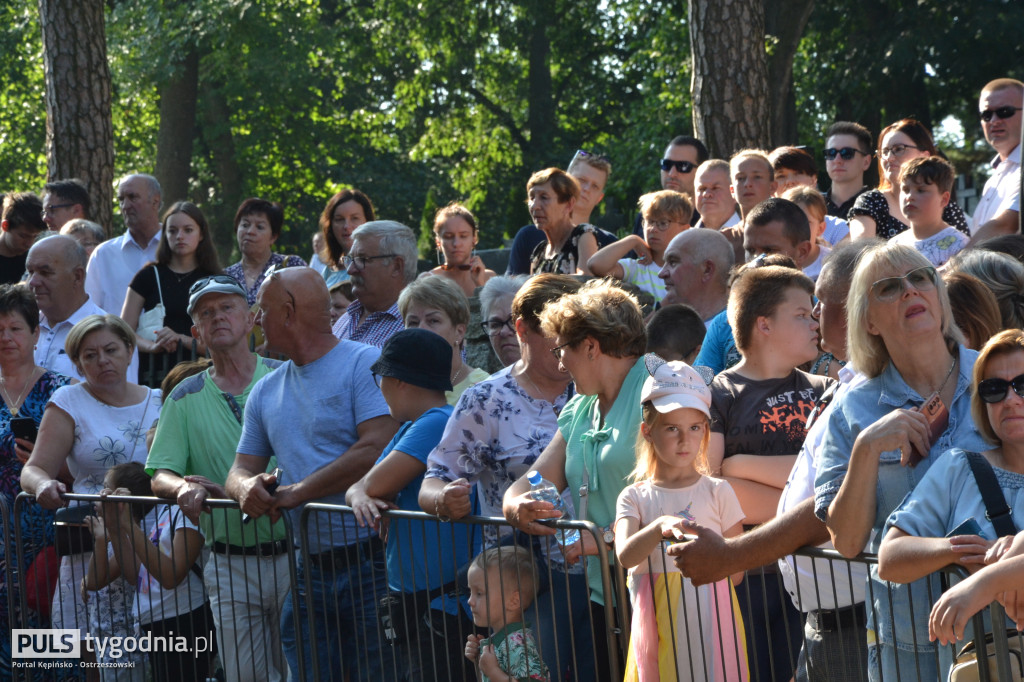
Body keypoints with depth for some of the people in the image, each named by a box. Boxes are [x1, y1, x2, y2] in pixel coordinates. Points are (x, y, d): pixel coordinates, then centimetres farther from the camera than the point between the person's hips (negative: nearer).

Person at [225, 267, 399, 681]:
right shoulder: (266, 391, 17)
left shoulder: (365, 364, -7)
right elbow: (242, 468, 18)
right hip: (310, 567, 7)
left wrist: (296, 492, -14)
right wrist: (247, 488, -8)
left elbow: (377, 451, -18)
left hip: (370, 559, -7)